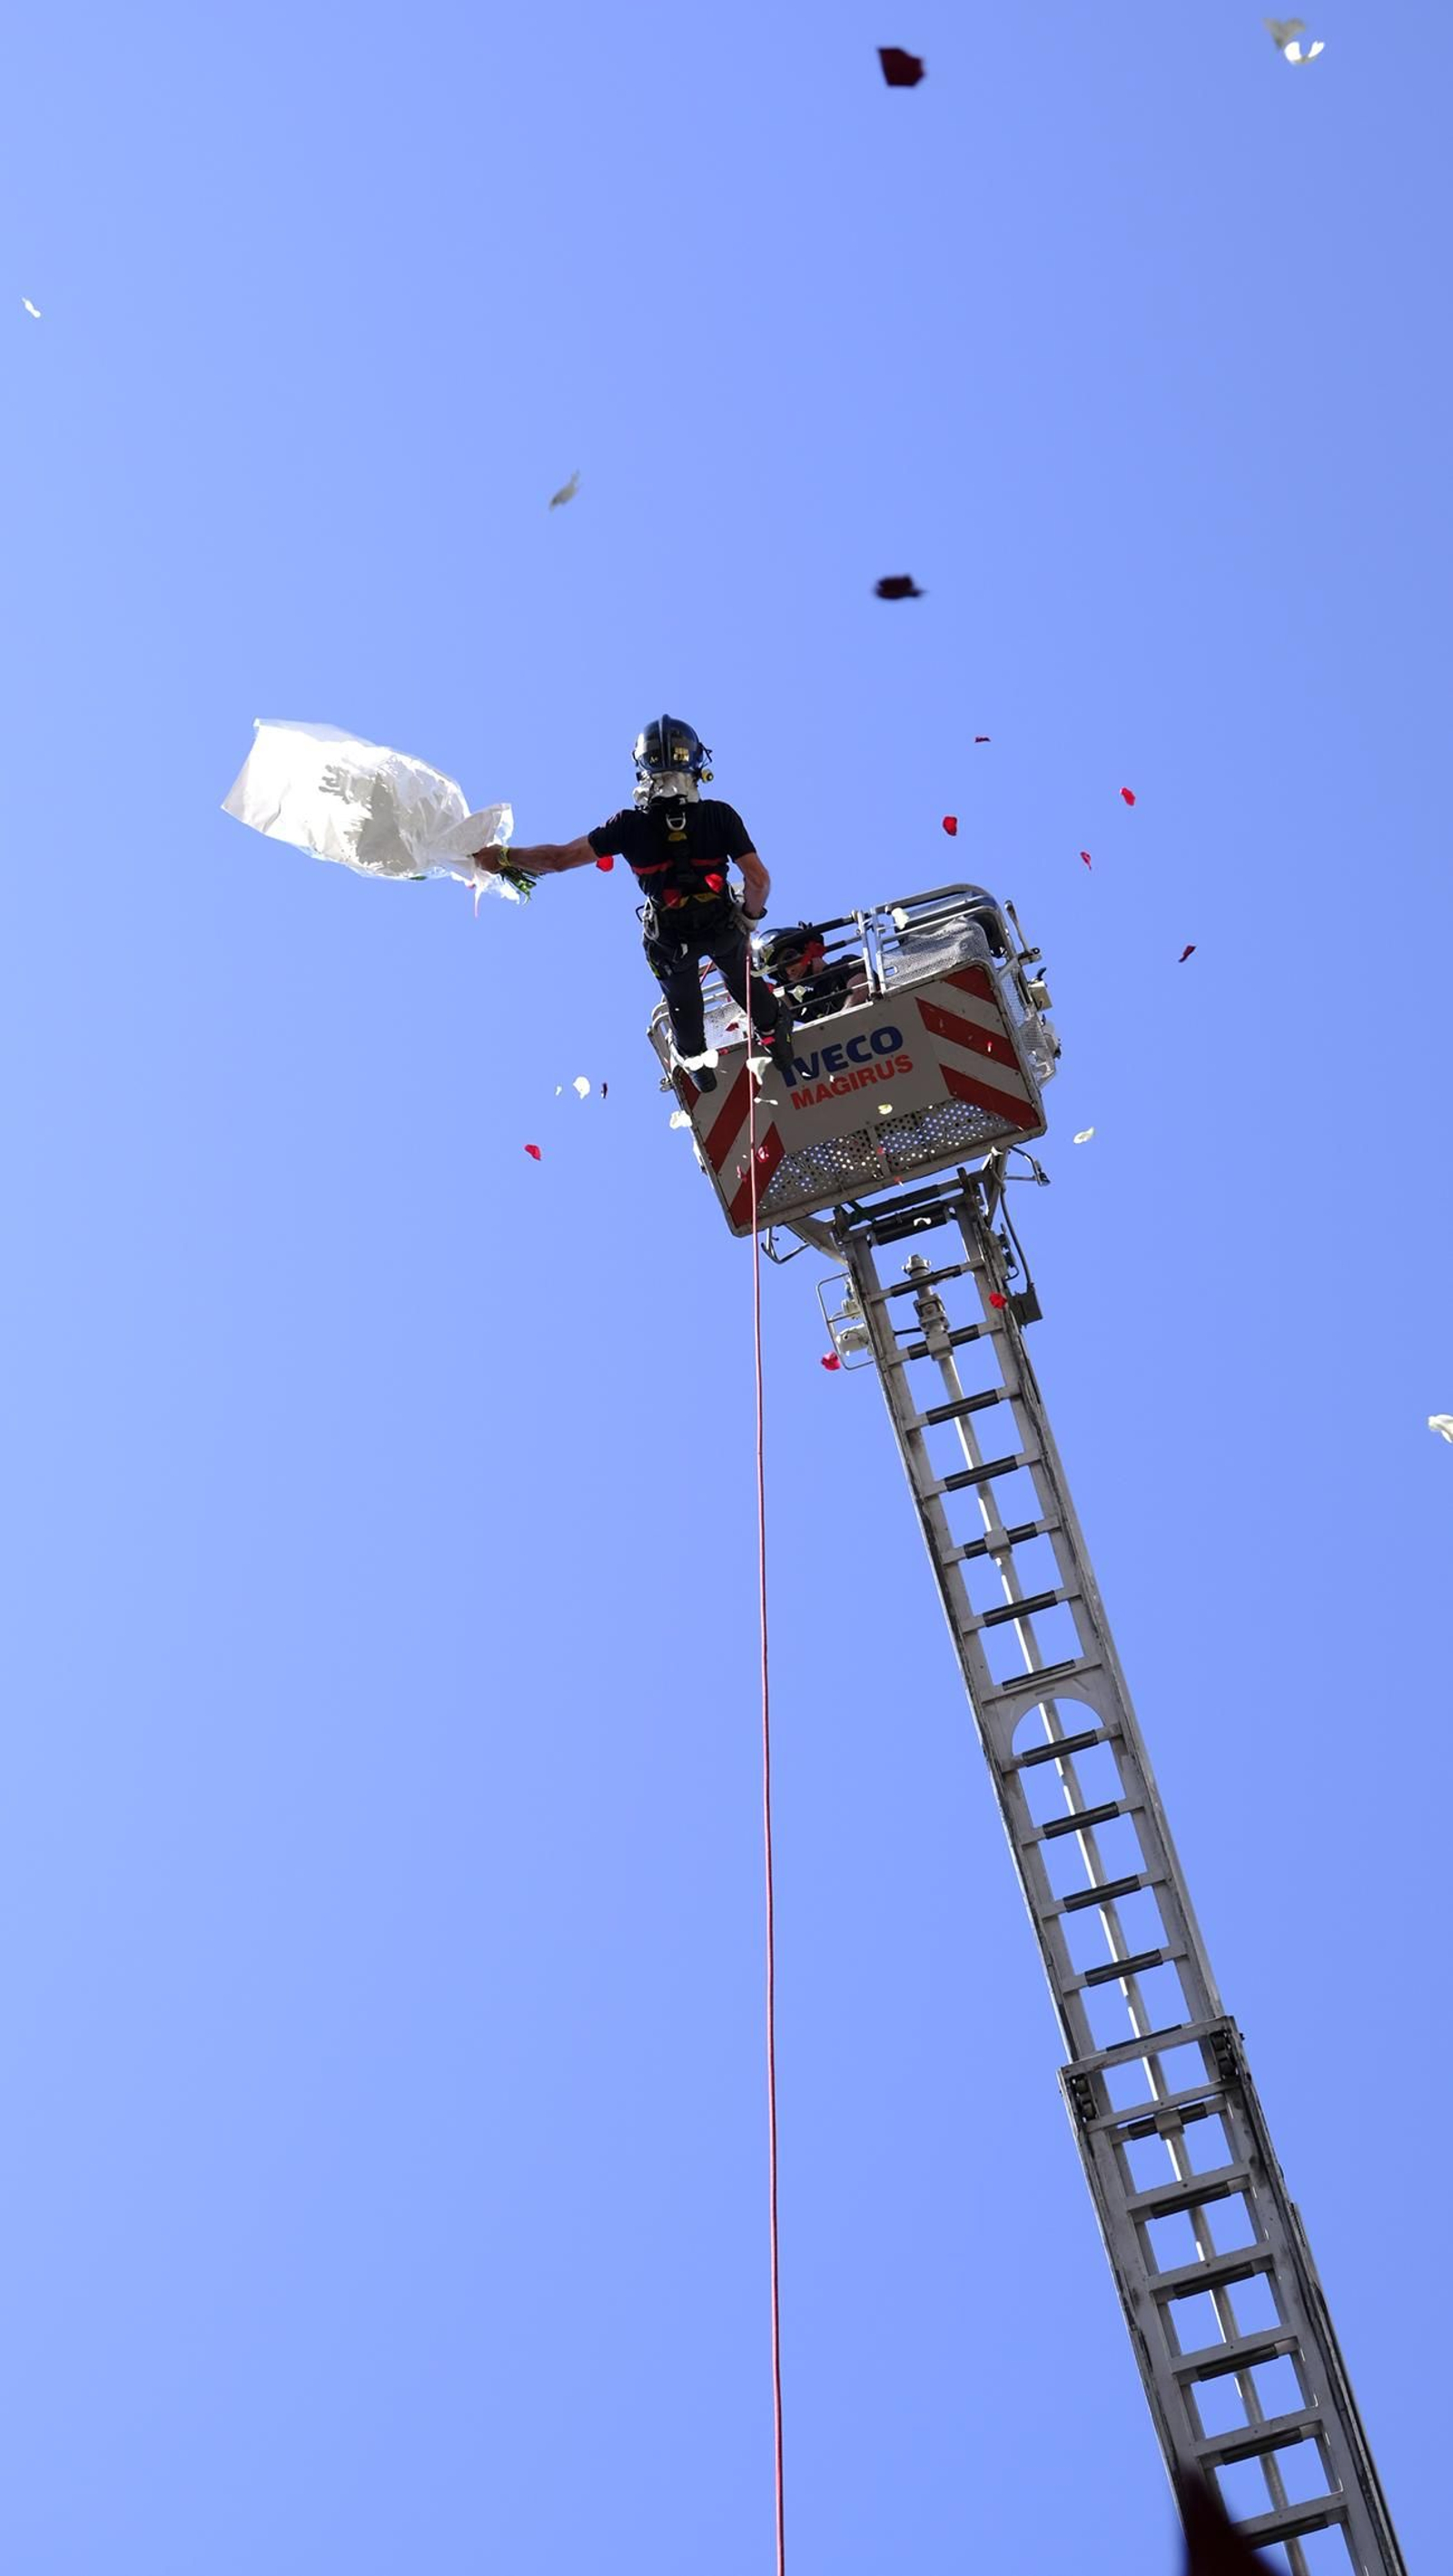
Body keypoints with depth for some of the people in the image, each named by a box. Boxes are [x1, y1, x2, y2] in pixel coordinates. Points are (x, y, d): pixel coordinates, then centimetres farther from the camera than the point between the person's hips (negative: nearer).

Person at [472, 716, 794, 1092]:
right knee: (741, 978, 33)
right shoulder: (720, 815, -26)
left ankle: (695, 1062, 55)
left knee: (682, 997, 31)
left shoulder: (630, 825, -26)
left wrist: (502, 857, -8)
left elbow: (560, 857, -22)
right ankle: (772, 1032, 56)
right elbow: (758, 880, -26)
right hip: (724, 927, -1)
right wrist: (749, 915, -4)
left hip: (670, 940, 1)